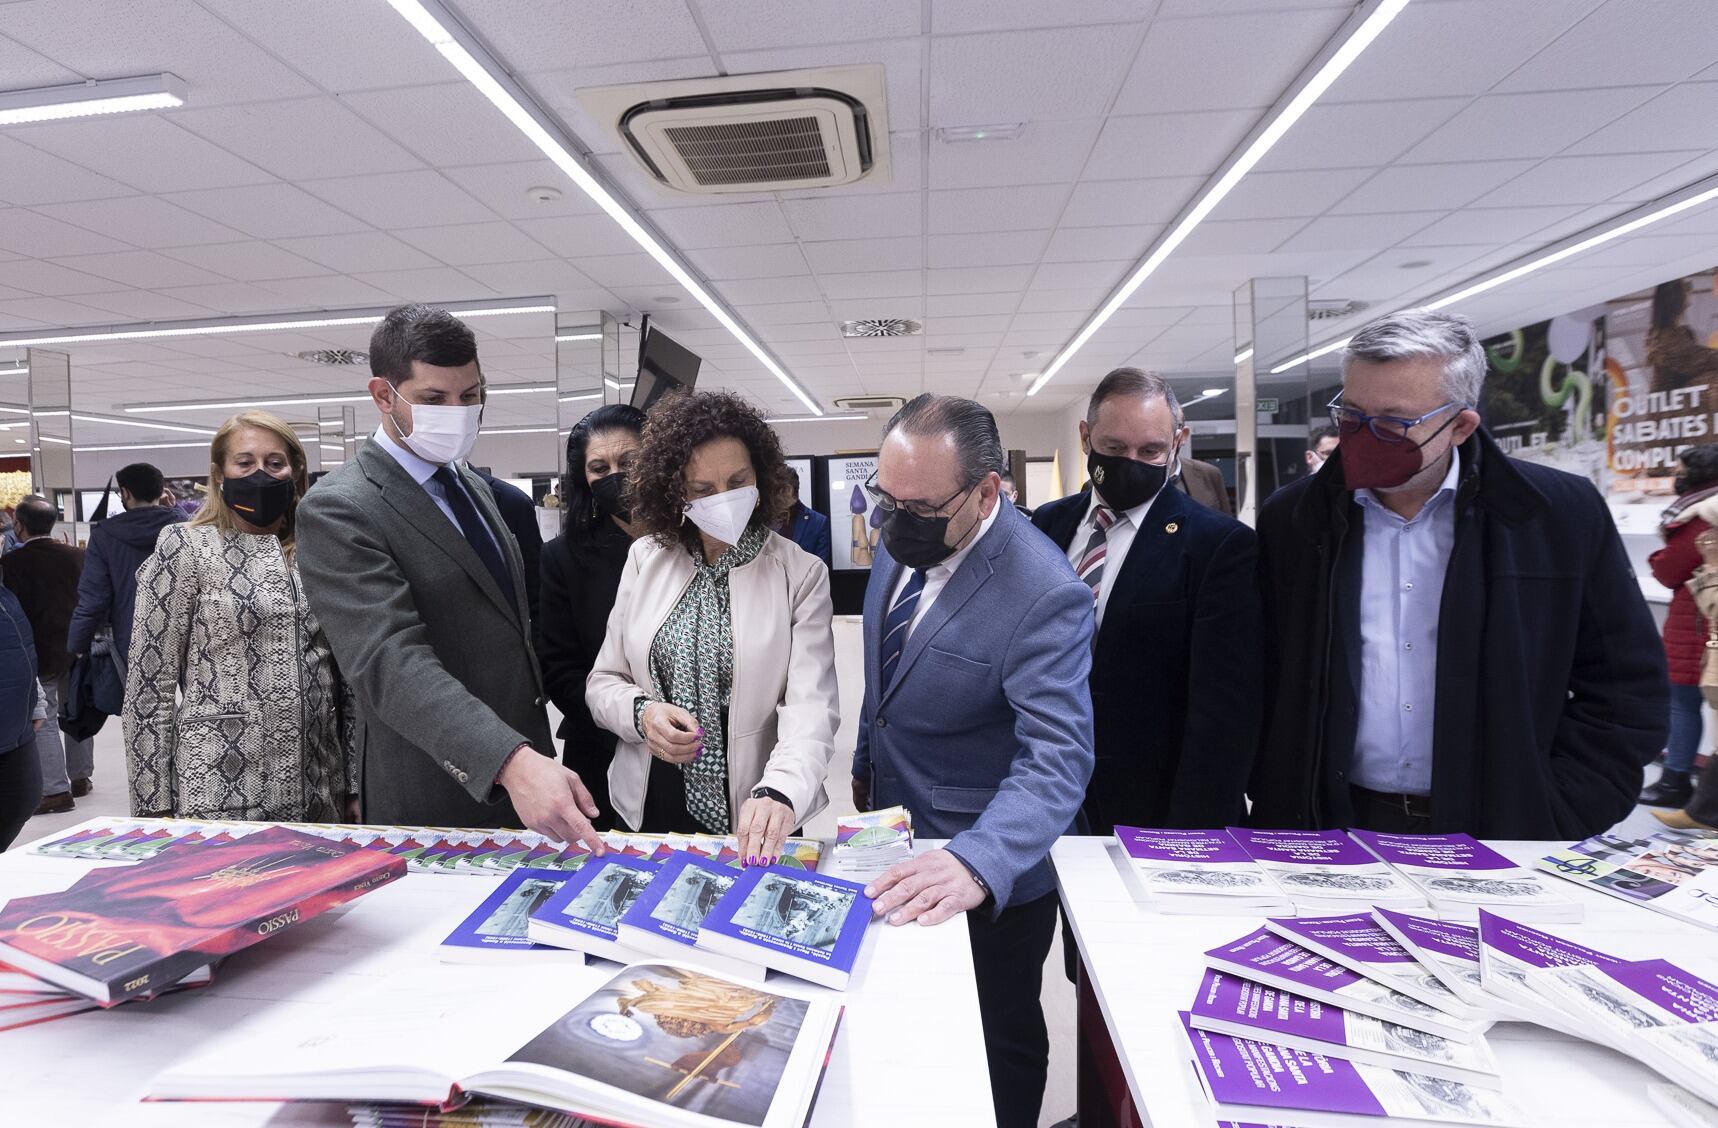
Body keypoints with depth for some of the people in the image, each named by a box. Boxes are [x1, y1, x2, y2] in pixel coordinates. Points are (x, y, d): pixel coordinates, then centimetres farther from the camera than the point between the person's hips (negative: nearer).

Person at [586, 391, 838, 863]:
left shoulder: (802, 574, -9)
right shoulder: (646, 558, -1)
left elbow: (810, 708, -18)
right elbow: (603, 681, 6)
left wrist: (780, 794, -36)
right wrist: (640, 712, -15)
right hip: (649, 807, 3)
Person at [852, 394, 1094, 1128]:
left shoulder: (1044, 593, -28)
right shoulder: (902, 542, -5)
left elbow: (1056, 758, -33)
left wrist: (976, 864, -47)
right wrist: (867, 764, 18)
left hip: (990, 881, -7)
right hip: (899, 853, 7)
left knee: (997, 1051, 19)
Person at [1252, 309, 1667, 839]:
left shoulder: (1561, 515, -1)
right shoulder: (1289, 519, 0)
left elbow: (1626, 690, 4)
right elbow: (1263, 688, 5)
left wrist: (1551, 825, -4)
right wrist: (1281, 817, -2)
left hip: (1497, 835, 1)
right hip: (1331, 836, 0)